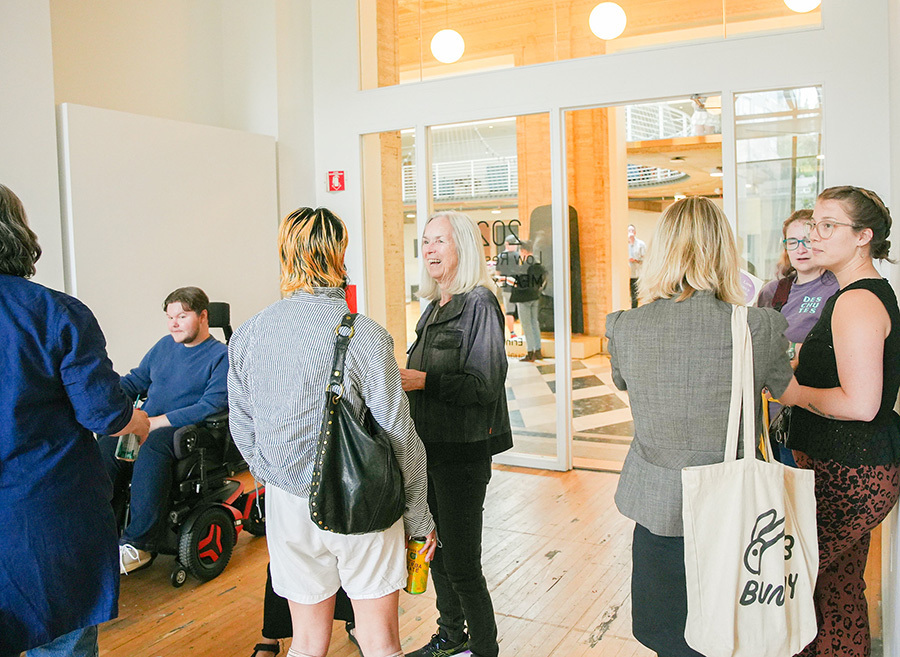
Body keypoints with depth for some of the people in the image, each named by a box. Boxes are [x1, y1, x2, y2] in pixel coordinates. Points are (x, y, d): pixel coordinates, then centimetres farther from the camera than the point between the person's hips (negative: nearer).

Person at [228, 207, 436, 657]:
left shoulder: (247, 335, -2)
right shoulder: (363, 336, -16)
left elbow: (242, 429, 7)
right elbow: (399, 434, -12)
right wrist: (418, 515, -1)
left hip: (286, 502, 4)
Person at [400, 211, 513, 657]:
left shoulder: (478, 304, -13)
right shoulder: (435, 307, 12)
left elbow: (487, 385, -18)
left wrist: (425, 381, -24)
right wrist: (403, 378, 6)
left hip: (463, 452, -8)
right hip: (430, 448, 8)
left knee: (461, 565, -1)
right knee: (437, 553, 19)